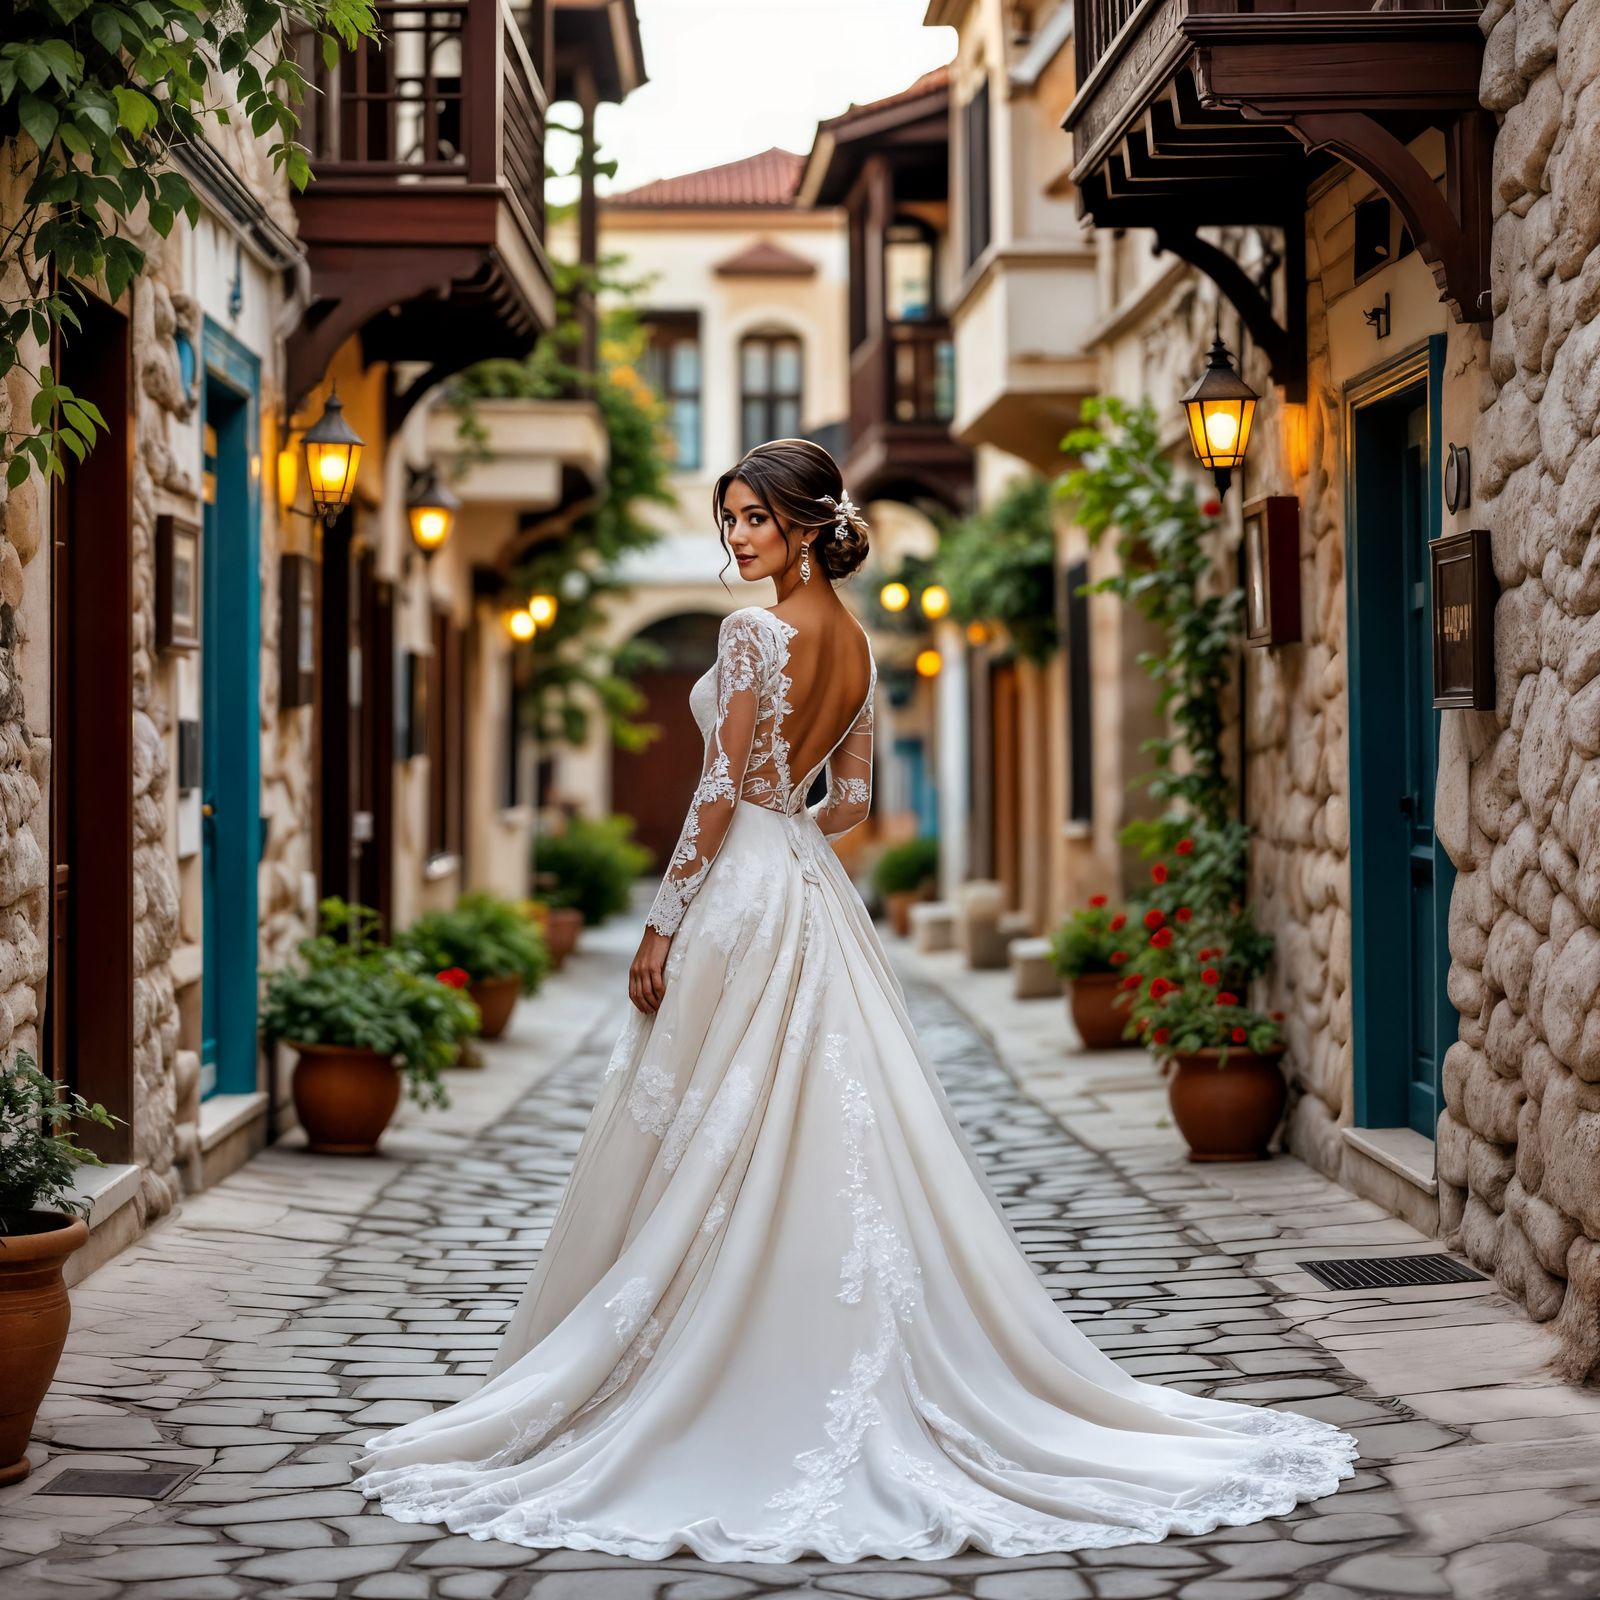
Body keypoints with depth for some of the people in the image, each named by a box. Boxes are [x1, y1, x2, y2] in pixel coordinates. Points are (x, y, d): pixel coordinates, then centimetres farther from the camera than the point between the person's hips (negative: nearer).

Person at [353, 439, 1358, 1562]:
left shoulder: (757, 633, -14)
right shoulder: (855, 642, 11)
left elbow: (721, 795, -16)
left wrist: (663, 922, -13)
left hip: (740, 896, -9)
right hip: (813, 894, 9)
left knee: (709, 1154, -2)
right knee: (836, 1137, 10)